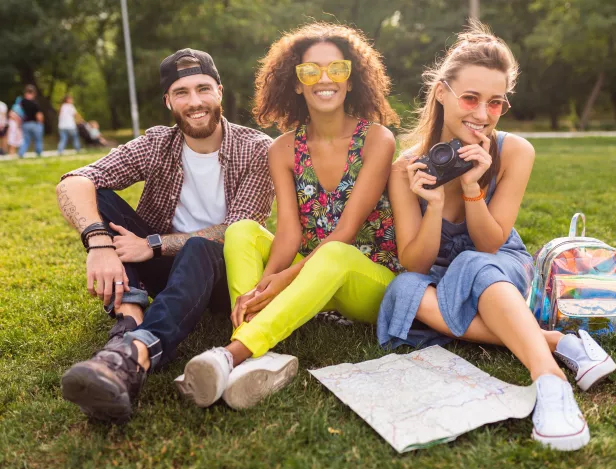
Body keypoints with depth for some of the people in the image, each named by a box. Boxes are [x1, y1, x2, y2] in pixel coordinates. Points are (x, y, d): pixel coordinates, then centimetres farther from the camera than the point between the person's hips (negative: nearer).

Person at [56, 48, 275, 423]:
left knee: (199, 249, -37)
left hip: (218, 269, -3)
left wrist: (154, 244, -24)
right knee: (98, 197, -17)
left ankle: (136, 353, -58)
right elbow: (72, 184, -16)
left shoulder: (256, 149, -9)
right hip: (162, 266, 3)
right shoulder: (157, 145, -3)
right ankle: (130, 318, -38)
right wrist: (99, 243, -36)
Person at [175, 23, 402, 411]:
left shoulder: (377, 140, -10)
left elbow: (345, 233, -18)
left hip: (372, 283, -3)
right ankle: (264, 357, -39)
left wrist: (283, 279, -28)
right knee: (243, 231, -19)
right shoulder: (285, 149, 1)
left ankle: (233, 353, -45)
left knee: (333, 255, -36)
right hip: (310, 278, 4)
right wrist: (263, 283, -30)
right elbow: (289, 231, -10)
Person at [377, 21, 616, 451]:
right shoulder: (408, 168, -15)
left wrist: (472, 186, -28)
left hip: (503, 273, -1)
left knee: (472, 267, -35)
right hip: (439, 278, 2)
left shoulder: (515, 152, -15)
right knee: (405, 292, -33)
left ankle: (551, 380, -46)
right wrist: (434, 205, -32)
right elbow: (415, 264, -14)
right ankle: (556, 342, -31)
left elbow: (489, 246, -11)